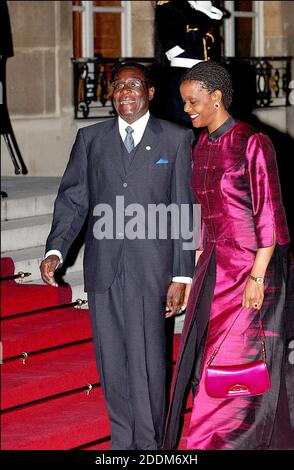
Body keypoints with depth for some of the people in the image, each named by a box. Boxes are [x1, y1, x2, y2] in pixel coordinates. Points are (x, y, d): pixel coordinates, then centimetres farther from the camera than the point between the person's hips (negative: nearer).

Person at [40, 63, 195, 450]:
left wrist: (181, 275, -3)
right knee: (111, 361, 7)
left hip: (150, 271, -3)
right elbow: (72, 200, 8)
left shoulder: (176, 139, 3)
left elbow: (185, 211, 2)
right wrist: (56, 250, -8)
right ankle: (123, 439, 18)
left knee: (146, 360, -6)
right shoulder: (90, 139, 11)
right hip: (103, 269, 3)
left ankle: (149, 444, 4)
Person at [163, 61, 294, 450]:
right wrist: (198, 267, 15)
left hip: (249, 267, -8)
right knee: (202, 357, 9)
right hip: (215, 268, 8)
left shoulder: (252, 143, -14)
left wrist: (257, 275, -19)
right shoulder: (202, 147, 10)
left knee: (234, 366, -4)